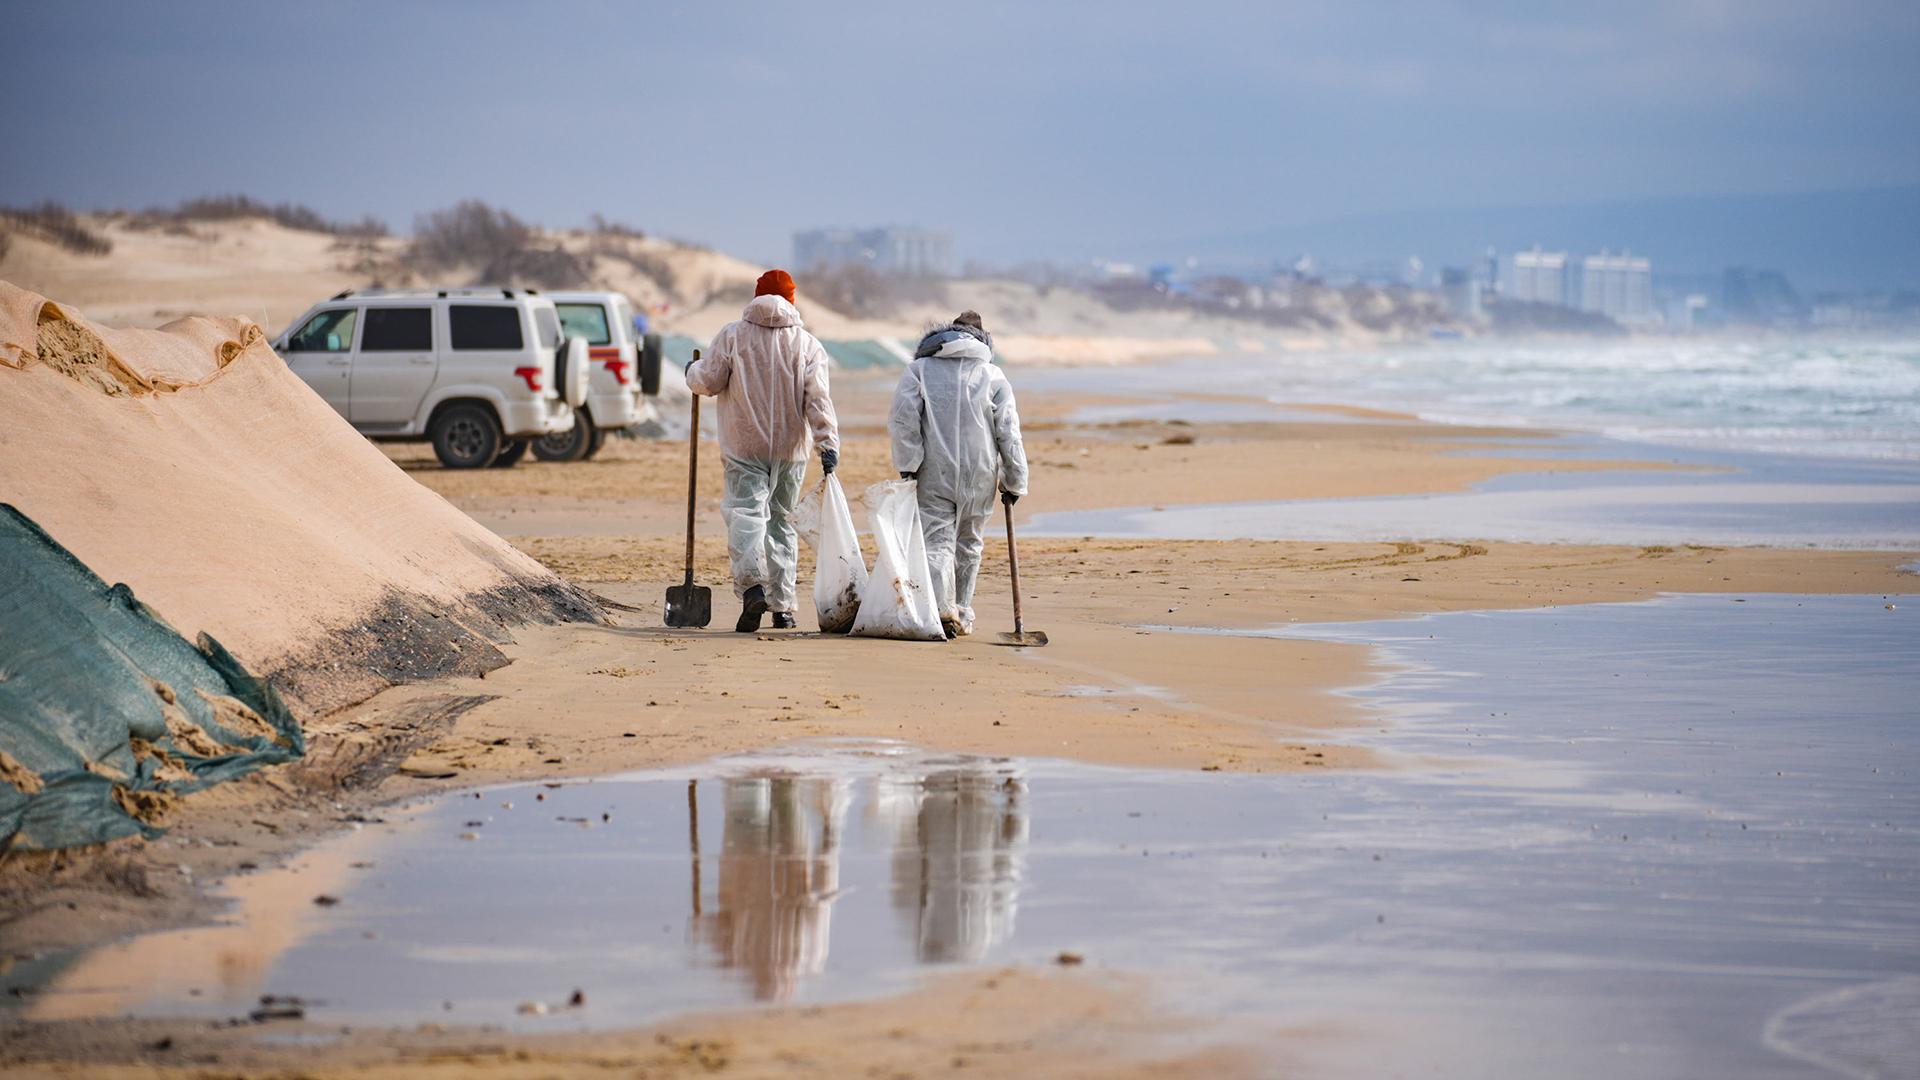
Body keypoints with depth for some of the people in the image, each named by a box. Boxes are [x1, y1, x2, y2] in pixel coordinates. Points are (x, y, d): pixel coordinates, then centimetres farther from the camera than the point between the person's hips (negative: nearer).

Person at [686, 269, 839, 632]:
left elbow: (707, 381, -1)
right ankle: (782, 606, 14)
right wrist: (828, 443, -13)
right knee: (782, 520, 13)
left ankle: (752, 584, -33)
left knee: (745, 511, -8)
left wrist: (693, 371, 22)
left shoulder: (732, 335, -2)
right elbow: (818, 397, -7)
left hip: (744, 448, -3)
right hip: (790, 451, 3)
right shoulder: (807, 344, 2)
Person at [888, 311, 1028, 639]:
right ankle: (962, 616, 21)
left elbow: (902, 419, -7)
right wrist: (1014, 482, 7)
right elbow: (1008, 432, 3)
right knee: (969, 545, 16)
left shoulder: (919, 369, 6)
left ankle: (942, 607, -27)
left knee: (937, 541, -6)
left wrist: (908, 465, -4)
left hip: (933, 476, -1)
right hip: (979, 476, 2)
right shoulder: (994, 376, 7)